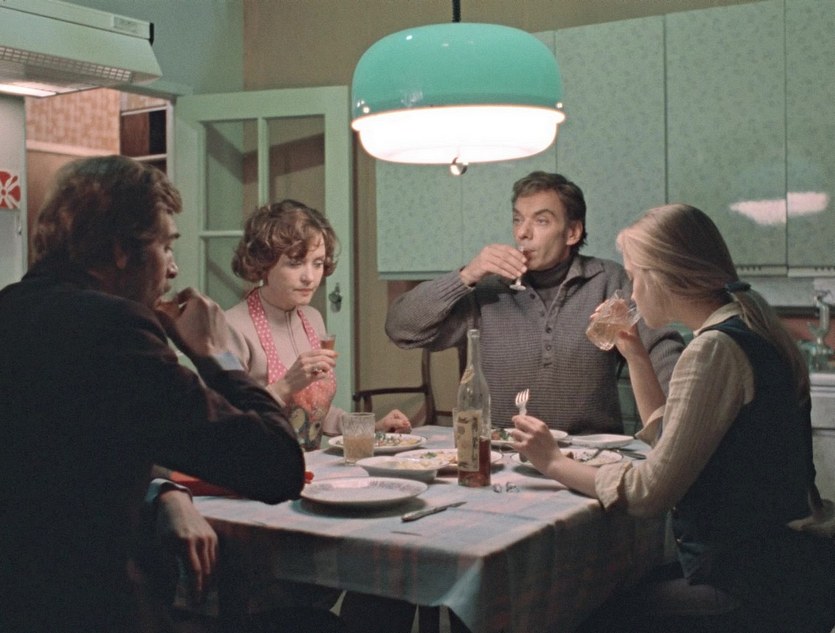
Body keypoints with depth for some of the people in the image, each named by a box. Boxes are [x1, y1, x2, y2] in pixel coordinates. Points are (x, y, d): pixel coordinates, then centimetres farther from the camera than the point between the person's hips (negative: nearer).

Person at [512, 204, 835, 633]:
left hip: (756, 591, -9)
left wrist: (553, 463, -8)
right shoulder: (744, 332, 10)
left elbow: (649, 492, -21)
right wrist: (635, 356, 14)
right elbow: (669, 437, 20)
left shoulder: (715, 349, -21)